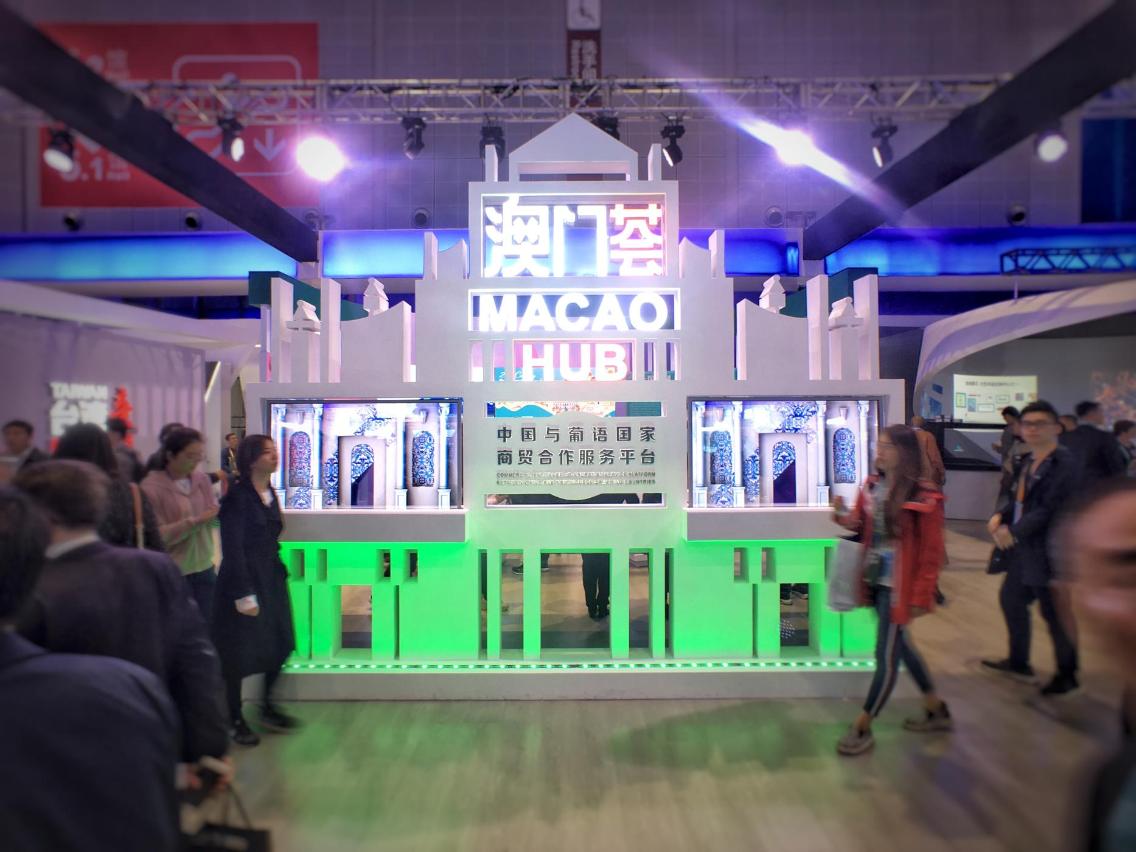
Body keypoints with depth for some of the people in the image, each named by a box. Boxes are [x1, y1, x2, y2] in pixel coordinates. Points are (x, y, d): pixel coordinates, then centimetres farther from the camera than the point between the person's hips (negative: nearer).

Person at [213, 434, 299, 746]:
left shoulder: (270, 494, 8)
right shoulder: (237, 496, -16)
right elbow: (233, 548, -17)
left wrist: (280, 571, 10)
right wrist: (244, 595, -18)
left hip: (271, 578, 8)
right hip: (242, 580, -7)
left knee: (279, 645, 12)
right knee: (240, 653, 5)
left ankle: (267, 706, 31)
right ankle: (235, 719, 23)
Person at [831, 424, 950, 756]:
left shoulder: (923, 496, -15)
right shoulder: (871, 486, 3)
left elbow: (931, 552, -13)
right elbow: (863, 527, 11)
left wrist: (921, 595, -14)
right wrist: (845, 517, -11)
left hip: (898, 586, -7)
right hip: (875, 580, 7)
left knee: (886, 657, 2)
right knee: (901, 645, 20)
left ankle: (862, 728, 12)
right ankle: (937, 710, 40)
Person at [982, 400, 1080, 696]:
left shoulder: (1064, 464, -17)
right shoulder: (1024, 461, 8)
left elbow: (1051, 509, -22)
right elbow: (1009, 492, 12)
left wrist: (1013, 531, -19)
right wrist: (998, 515, -8)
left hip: (1047, 552, -8)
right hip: (1021, 549, 9)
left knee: (1054, 613, 6)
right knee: (1011, 599, 18)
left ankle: (1067, 676, 27)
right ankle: (1018, 663, 36)